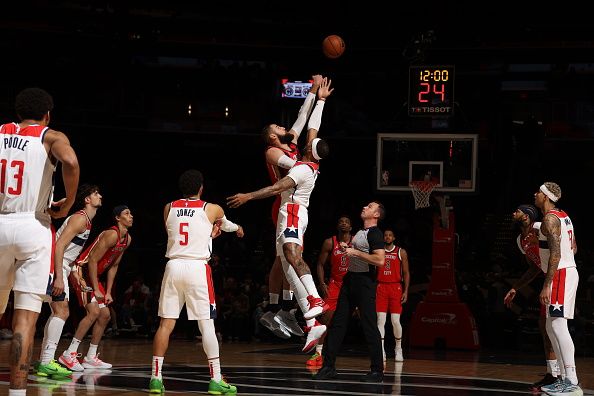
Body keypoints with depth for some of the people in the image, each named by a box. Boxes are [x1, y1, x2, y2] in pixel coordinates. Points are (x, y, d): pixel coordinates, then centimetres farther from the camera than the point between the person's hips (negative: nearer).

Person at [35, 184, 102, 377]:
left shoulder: (87, 221, 18)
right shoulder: (80, 218, -13)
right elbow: (59, 246, -22)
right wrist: (58, 278, -27)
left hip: (61, 267, 11)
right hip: (53, 266, -11)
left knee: (60, 313, 14)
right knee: (61, 311, -14)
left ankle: (45, 362, 17)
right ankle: (46, 363, -19)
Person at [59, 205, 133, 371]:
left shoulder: (127, 239, 8)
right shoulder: (112, 234, -21)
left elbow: (113, 266, 15)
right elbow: (92, 260, -23)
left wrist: (108, 292, 10)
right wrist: (96, 290, -22)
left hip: (94, 275, 10)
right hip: (81, 271, -10)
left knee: (105, 315, 9)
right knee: (94, 311, -21)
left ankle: (90, 358, 15)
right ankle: (69, 354, -20)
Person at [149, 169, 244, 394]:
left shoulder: (169, 208, 10)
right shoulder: (212, 209, 4)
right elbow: (223, 223, 28)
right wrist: (237, 228, 53)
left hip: (173, 266, 3)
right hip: (198, 268, -3)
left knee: (166, 323, 6)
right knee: (207, 324, 0)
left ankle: (155, 378, 3)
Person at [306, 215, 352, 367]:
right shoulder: (330, 243, -3)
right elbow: (320, 264, 2)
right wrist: (322, 283, -9)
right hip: (335, 284, 0)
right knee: (326, 317, -6)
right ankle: (318, 354, 1)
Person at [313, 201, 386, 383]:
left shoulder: (375, 234, -13)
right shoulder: (359, 232, 16)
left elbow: (380, 261, -25)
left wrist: (355, 252, -20)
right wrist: (347, 248, 14)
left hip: (364, 283, -9)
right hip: (349, 280, 10)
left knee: (369, 326, -6)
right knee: (337, 322, 7)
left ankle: (377, 371, 0)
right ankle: (328, 366, 10)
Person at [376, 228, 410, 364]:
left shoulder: (401, 252, 5)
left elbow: (406, 273, 4)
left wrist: (406, 291, -4)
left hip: (396, 287, -1)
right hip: (381, 287, 1)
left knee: (395, 321, -3)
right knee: (381, 320, -6)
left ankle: (398, 349, 15)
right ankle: (381, 351, -5)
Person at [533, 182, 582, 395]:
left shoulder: (550, 219, -15)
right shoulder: (563, 216, 16)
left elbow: (556, 253, -22)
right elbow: (573, 247, 23)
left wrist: (547, 285, -24)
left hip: (560, 274, -10)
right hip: (568, 271, 10)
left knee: (558, 326, -13)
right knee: (552, 327, 14)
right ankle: (564, 378, 16)